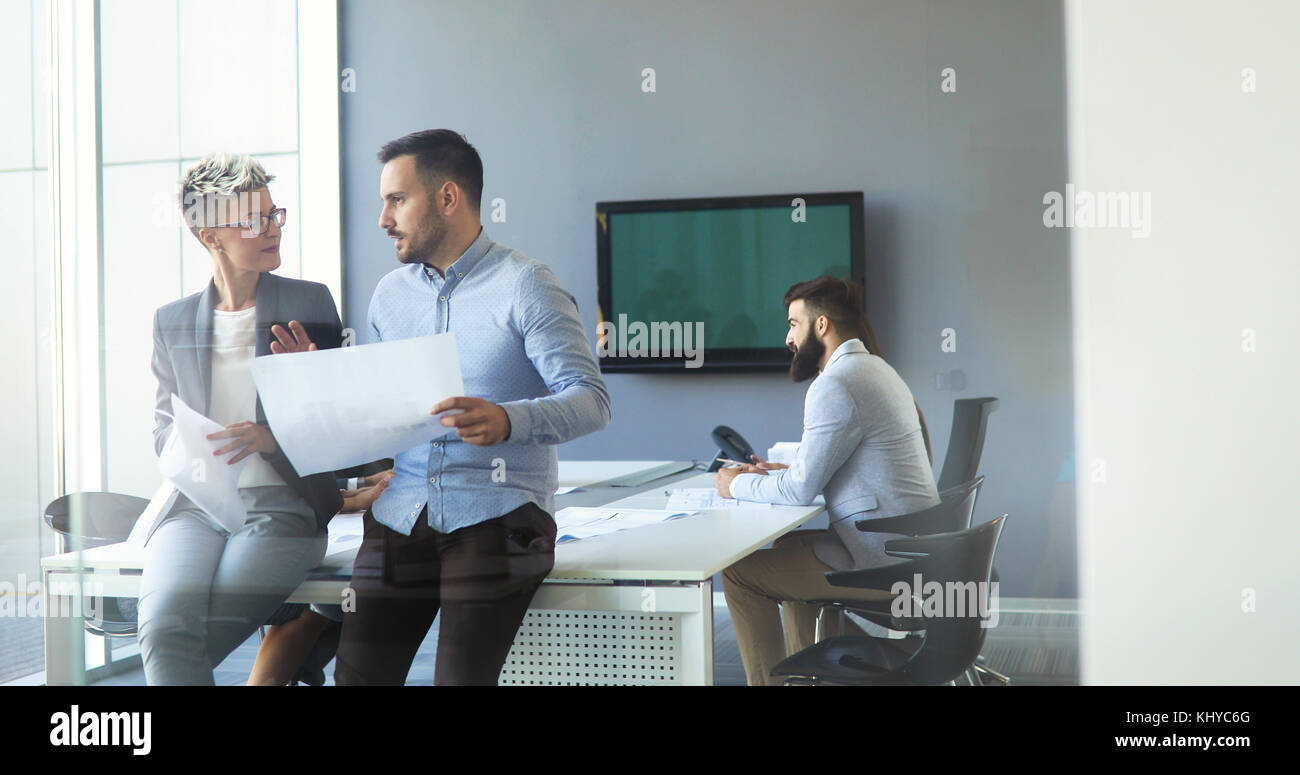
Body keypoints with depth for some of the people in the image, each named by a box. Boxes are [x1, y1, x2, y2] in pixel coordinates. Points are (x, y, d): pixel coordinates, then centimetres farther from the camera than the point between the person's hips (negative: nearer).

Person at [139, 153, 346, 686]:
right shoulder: (171, 321, 14)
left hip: (281, 506, -2)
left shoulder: (310, 303, 7)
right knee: (165, 626, -28)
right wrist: (191, 459, -4)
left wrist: (279, 437, -11)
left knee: (170, 641, -26)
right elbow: (165, 424, 20)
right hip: (193, 507, 2)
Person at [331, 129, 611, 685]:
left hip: (494, 517, -5)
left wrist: (508, 421, -30)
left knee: (461, 677, -15)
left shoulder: (525, 286, -3)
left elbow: (590, 399, -11)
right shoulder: (389, 292, 16)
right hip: (399, 515, 5)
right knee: (357, 674, -4)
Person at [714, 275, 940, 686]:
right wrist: (784, 471, 17)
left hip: (881, 560, -10)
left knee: (740, 573, -4)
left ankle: (767, 679, 9)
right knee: (789, 545, 29)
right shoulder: (874, 368, 15)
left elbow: (800, 490, -18)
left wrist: (737, 485, -1)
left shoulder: (835, 385, -18)